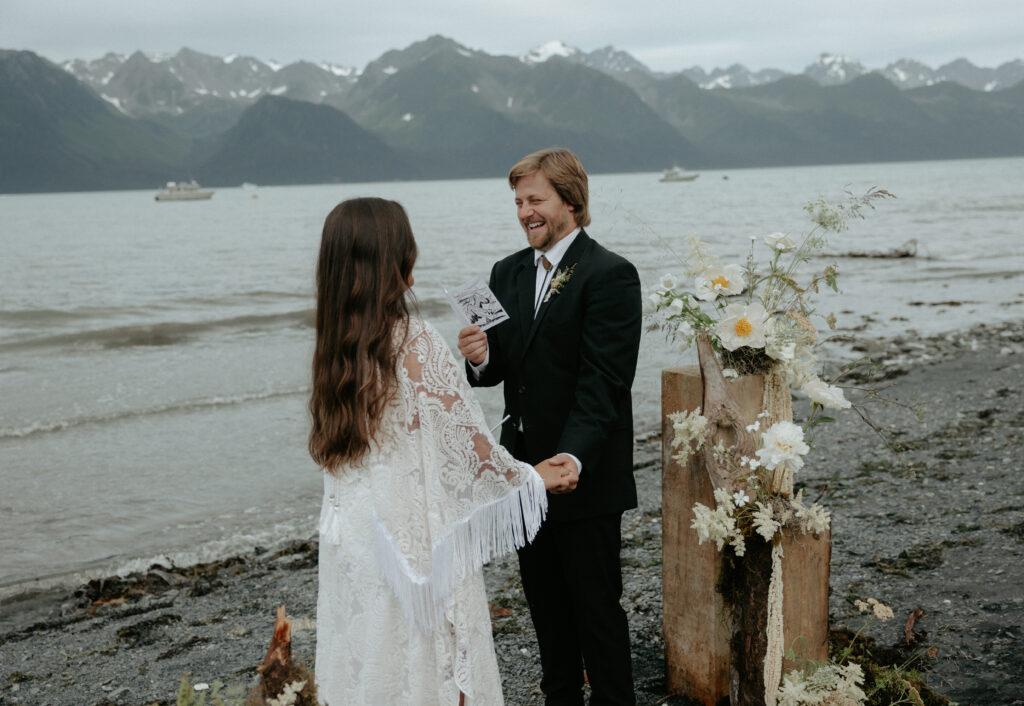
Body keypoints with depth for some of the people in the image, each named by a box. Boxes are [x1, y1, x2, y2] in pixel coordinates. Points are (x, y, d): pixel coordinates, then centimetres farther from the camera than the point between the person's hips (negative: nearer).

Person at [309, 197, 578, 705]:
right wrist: (534, 478, 3)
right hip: (417, 542, -6)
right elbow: (468, 440, -12)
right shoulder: (414, 343, -18)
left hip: (349, 542, 6)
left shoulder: (334, 345, 1)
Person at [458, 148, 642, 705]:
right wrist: (479, 358, -12)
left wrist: (574, 456, -31)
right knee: (545, 602, 18)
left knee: (596, 606, 4)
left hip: (586, 473, -7)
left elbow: (604, 381, -19)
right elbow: (501, 368, 12)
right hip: (526, 470, 7)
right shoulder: (507, 273, 10)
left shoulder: (609, 275, -13)